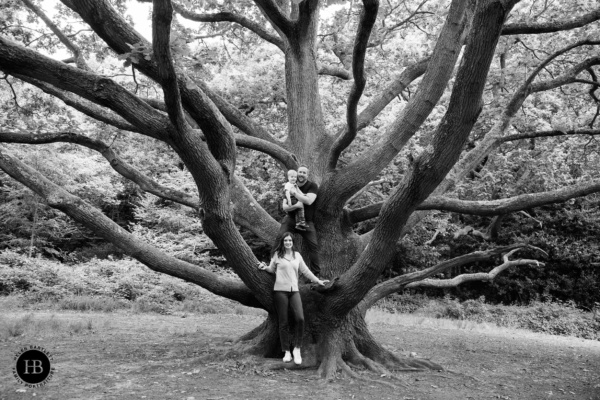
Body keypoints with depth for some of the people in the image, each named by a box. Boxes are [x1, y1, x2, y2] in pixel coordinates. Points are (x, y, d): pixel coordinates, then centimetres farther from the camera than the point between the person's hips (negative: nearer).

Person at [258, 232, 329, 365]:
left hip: (294, 290, 2)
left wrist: (318, 281, 21)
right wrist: (265, 267, -6)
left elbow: (305, 271, 19)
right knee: (283, 322, -1)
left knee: (300, 319, -15)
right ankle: (286, 352, 10)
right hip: (280, 290, -2)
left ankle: (296, 348, 0)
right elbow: (272, 269, 14)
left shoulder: (297, 255, 12)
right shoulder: (277, 254, 5)